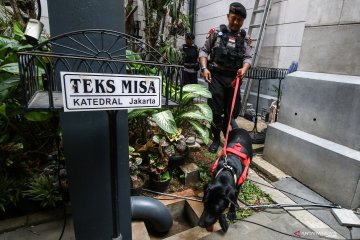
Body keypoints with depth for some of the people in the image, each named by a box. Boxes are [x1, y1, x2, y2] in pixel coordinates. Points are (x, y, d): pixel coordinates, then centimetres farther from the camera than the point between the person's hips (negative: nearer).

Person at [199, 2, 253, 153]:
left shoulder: (245, 38, 13)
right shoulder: (216, 32, 7)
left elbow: (248, 57, 5)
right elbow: (204, 51, 6)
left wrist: (244, 69, -18)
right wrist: (204, 68, -10)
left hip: (234, 78, 3)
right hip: (216, 76, -2)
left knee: (233, 110, 9)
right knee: (216, 110, -2)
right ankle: (216, 139, 16)